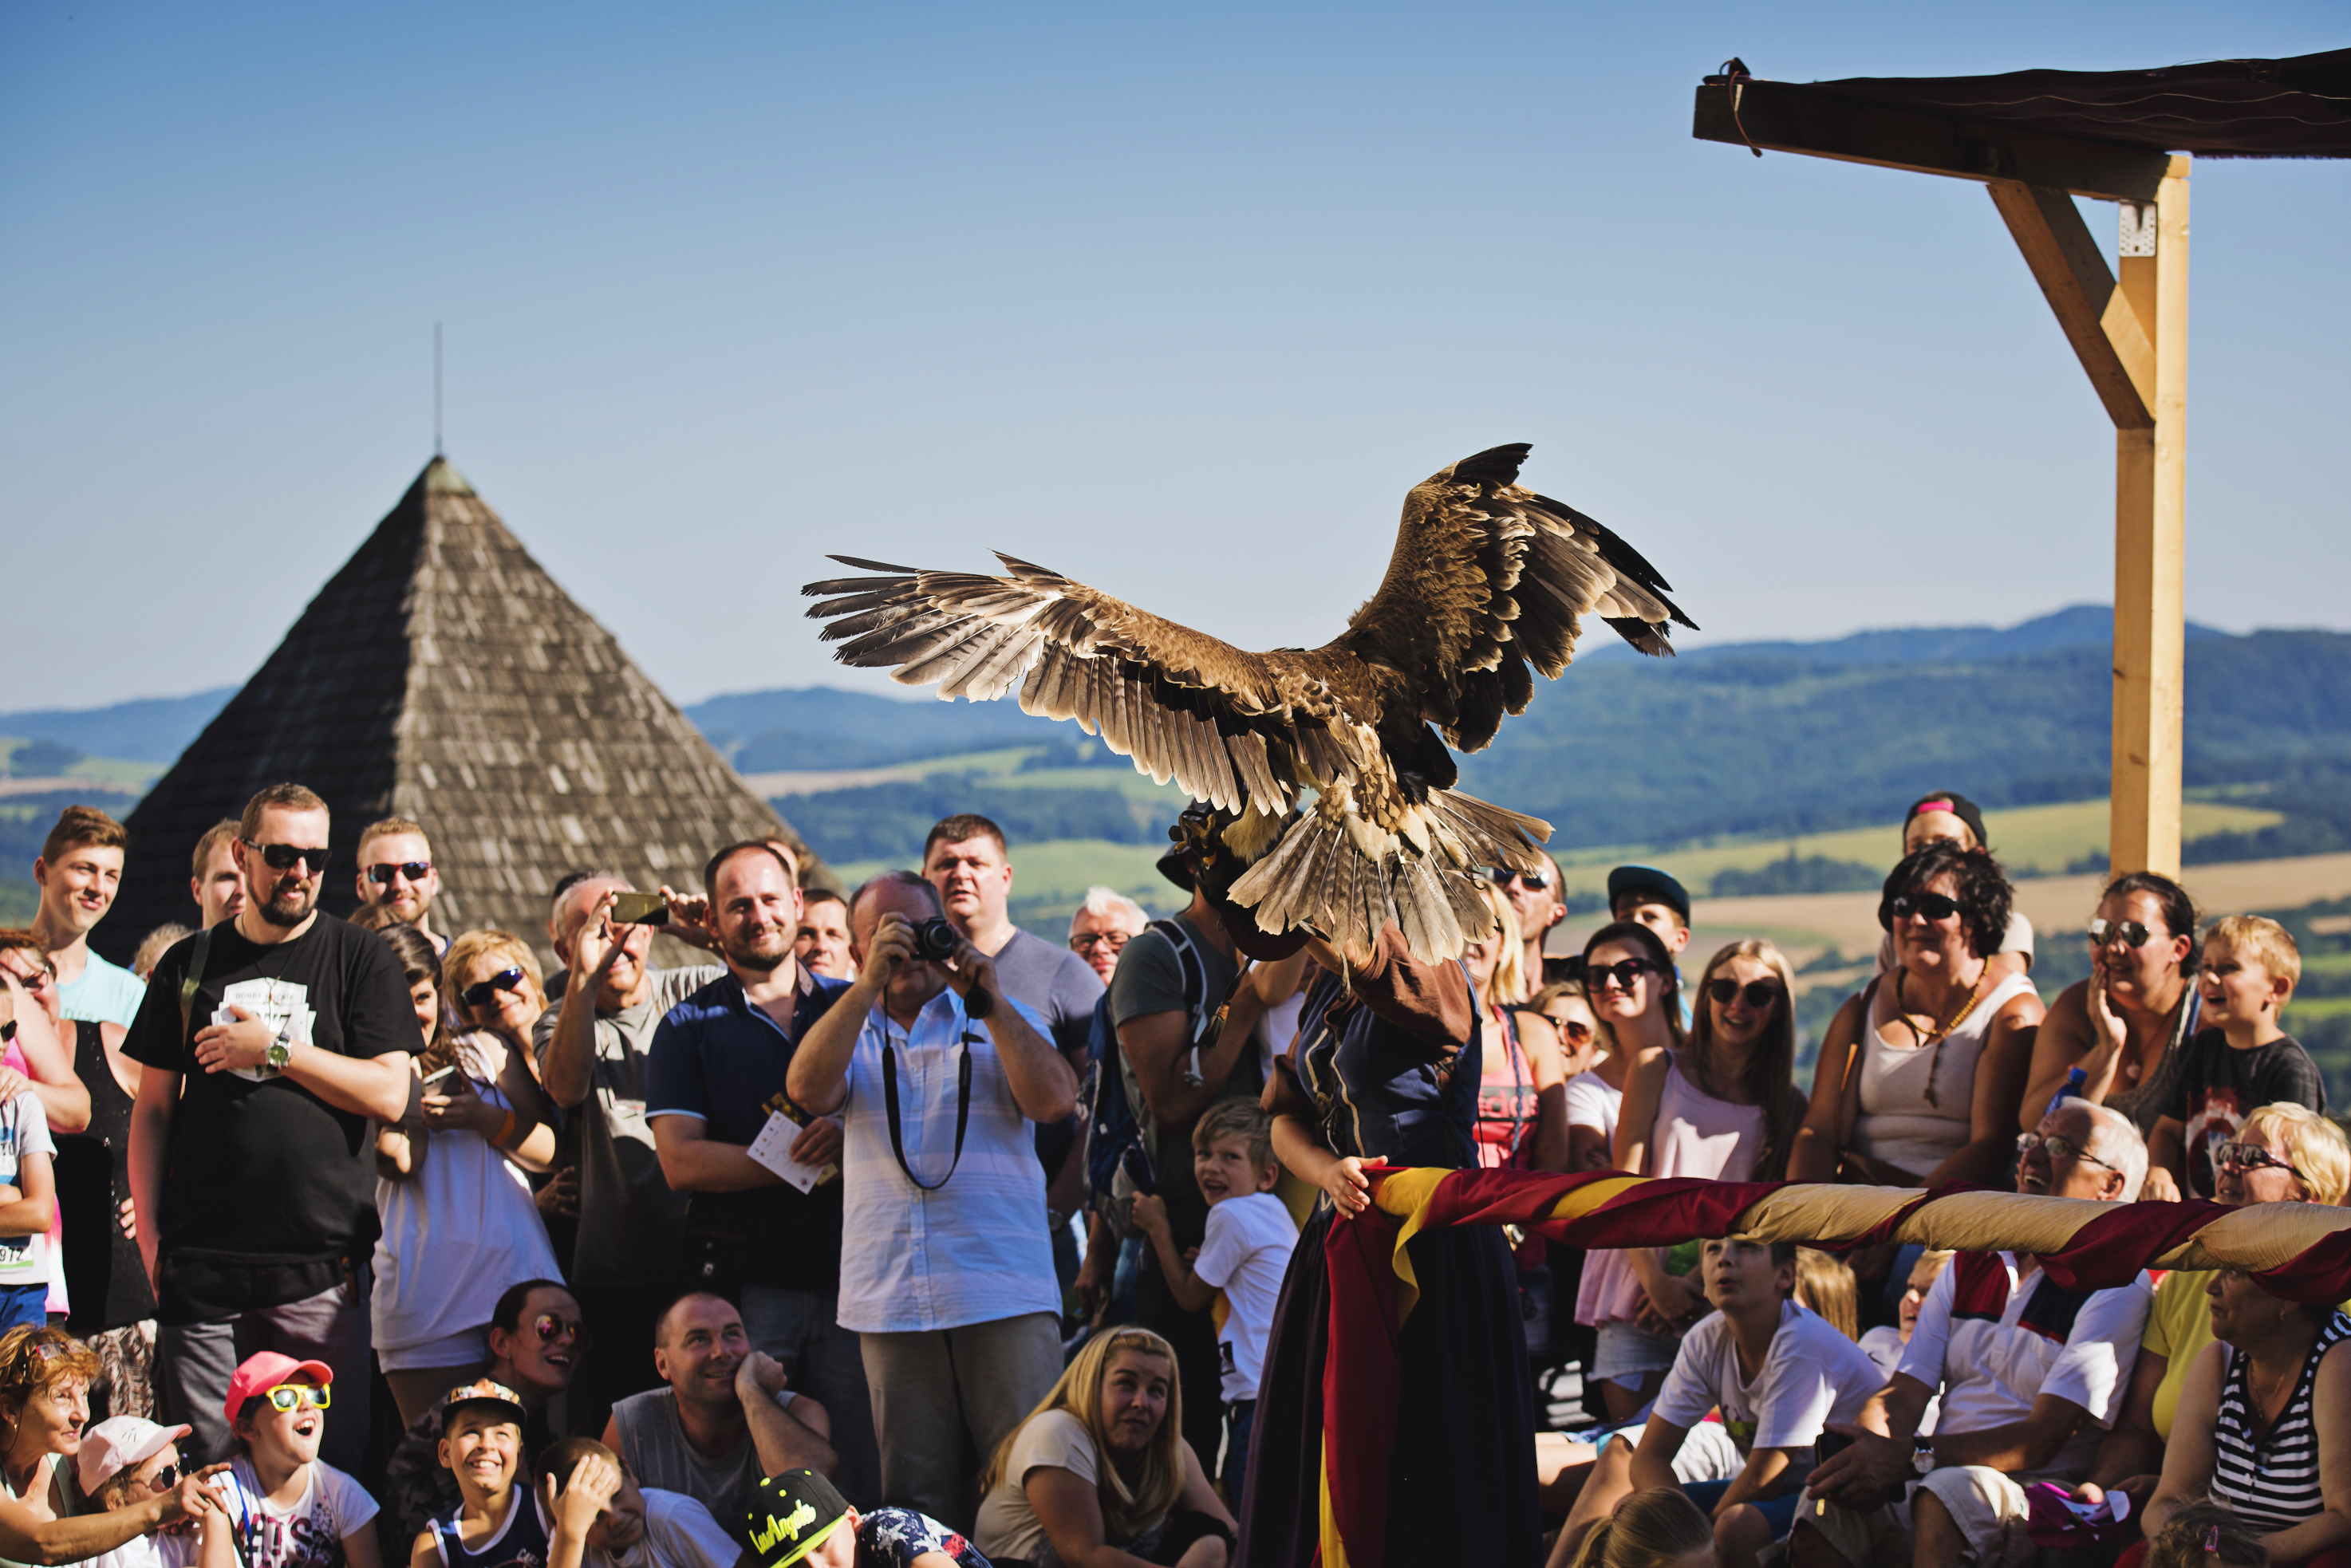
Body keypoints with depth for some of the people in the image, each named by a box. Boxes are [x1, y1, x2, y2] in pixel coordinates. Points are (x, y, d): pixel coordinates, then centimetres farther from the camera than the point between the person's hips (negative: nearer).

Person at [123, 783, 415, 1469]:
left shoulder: (361, 961, 5)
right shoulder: (190, 964, 11)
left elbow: (388, 1094, -5)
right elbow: (154, 1109, 12)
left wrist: (275, 1048, -9)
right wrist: (149, 1235, 4)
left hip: (322, 1265, -2)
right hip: (200, 1264, 2)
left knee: (337, 1458, -2)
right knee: (206, 1464, 2)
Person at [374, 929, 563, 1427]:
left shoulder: (480, 1053, 17)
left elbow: (550, 1151, 10)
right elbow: (400, 1161, -8)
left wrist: (484, 1118, -4)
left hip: (516, 1275, 2)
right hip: (428, 1297, -2)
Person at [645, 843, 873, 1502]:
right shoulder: (691, 1026, 6)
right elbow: (681, 1162, -4)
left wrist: (850, 1134, -11)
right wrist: (807, 1158, -12)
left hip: (849, 1275, 2)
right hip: (747, 1283, -2)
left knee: (871, 1474, 0)